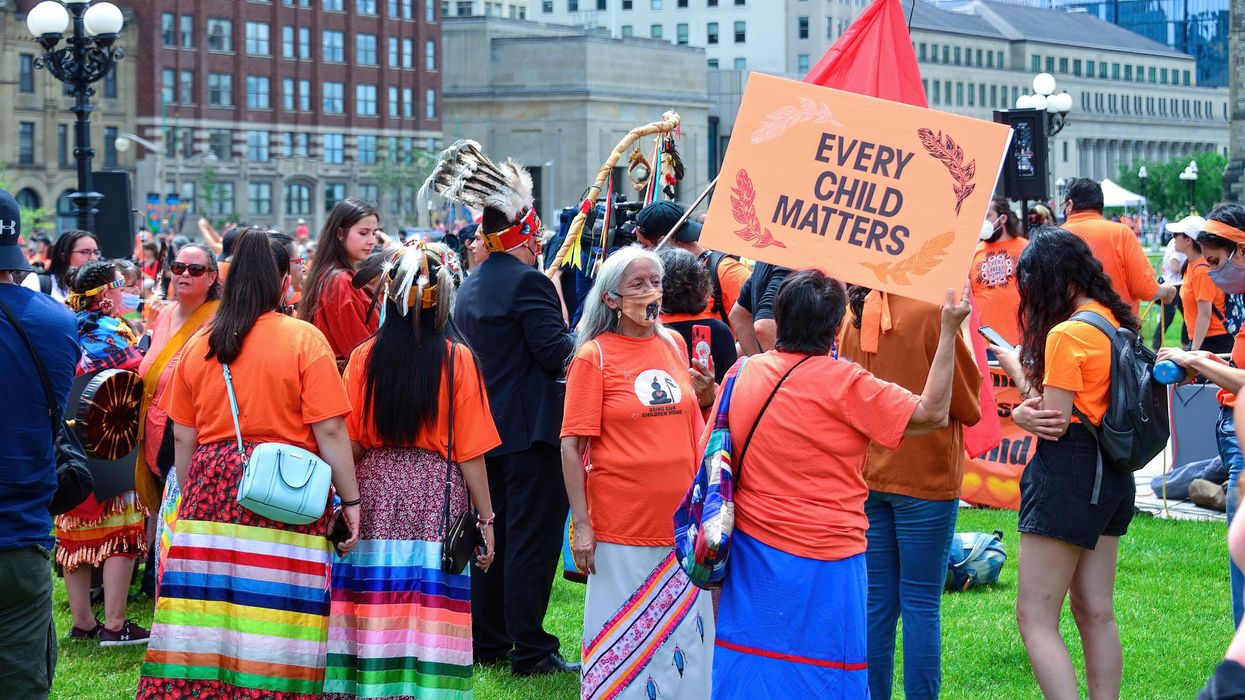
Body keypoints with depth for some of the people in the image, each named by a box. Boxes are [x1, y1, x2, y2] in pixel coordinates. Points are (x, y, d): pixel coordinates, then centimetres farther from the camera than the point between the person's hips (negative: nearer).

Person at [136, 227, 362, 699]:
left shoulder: (198, 345, 8)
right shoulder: (304, 340, -3)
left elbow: (182, 438, 12)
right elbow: (330, 432, -7)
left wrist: (190, 500, 24)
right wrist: (350, 501, 0)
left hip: (210, 485, 4)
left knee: (207, 628, 4)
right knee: (275, 617, -1)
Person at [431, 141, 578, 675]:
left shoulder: (469, 289, 13)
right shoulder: (527, 282, -15)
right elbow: (560, 354, -19)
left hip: (486, 428, 9)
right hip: (531, 430, -9)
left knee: (493, 535, 15)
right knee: (532, 538, -5)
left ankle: (487, 643, 20)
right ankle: (530, 651, -3)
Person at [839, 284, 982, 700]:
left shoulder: (852, 316, 1)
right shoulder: (930, 311, -15)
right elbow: (967, 406, -7)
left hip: (868, 475, 5)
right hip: (924, 476, -5)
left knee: (877, 601, 11)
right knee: (921, 604, 1)